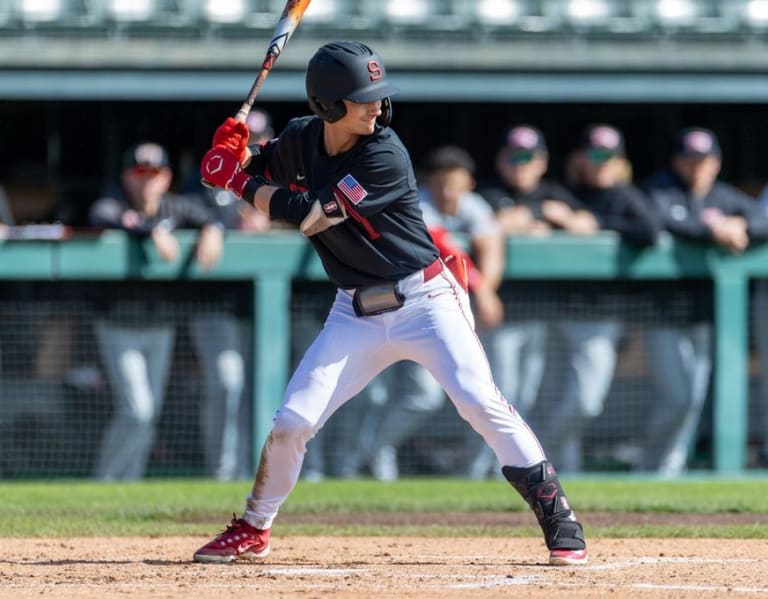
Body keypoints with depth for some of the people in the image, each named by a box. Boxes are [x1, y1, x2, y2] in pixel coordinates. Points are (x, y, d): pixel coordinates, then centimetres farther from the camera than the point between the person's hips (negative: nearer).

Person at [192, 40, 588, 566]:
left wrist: (237, 181, -17)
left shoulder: (384, 156, -21)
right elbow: (258, 168, 16)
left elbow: (310, 215, -24)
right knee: (292, 421, -2)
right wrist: (234, 152, -8)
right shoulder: (302, 139, -2)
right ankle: (253, 531, 18)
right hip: (356, 314, 5)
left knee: (480, 401, -19)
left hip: (424, 301, -5)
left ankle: (558, 516, -11)